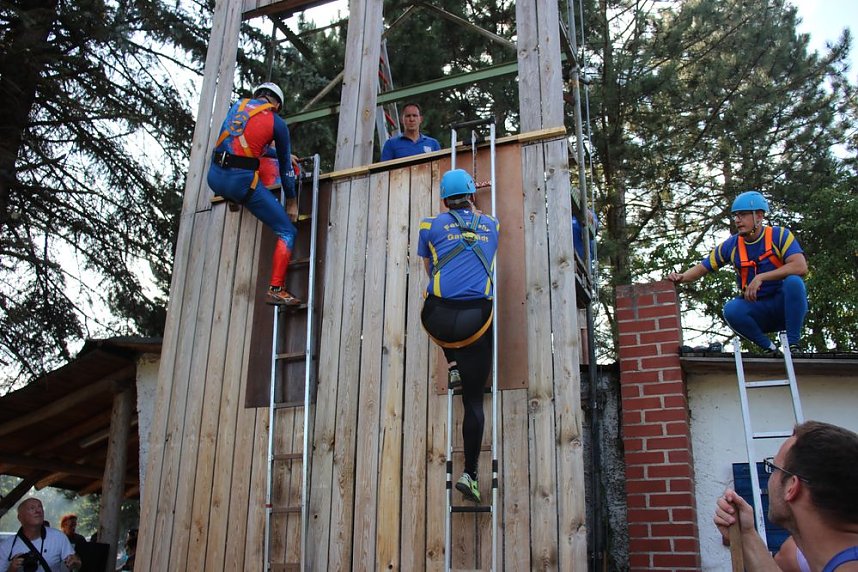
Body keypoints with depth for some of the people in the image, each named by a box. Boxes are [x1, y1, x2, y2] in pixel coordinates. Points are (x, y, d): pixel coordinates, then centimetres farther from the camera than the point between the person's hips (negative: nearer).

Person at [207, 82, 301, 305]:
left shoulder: (238, 105, 19)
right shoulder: (277, 122, 6)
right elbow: (285, 166, 12)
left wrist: (279, 153, 46)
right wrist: (292, 202, 23)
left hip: (215, 178, 6)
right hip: (242, 180, -6)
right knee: (287, 232, 3)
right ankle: (276, 289, -8)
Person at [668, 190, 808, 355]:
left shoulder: (779, 235, -9)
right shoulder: (731, 245, 0)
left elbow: (801, 267, -24)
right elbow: (702, 268, 7)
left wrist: (761, 277, -31)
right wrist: (682, 277, -14)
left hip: (786, 305, -2)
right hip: (756, 310, 2)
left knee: (793, 282, -33)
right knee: (731, 309, -29)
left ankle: (794, 344, -20)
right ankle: (770, 348, -9)